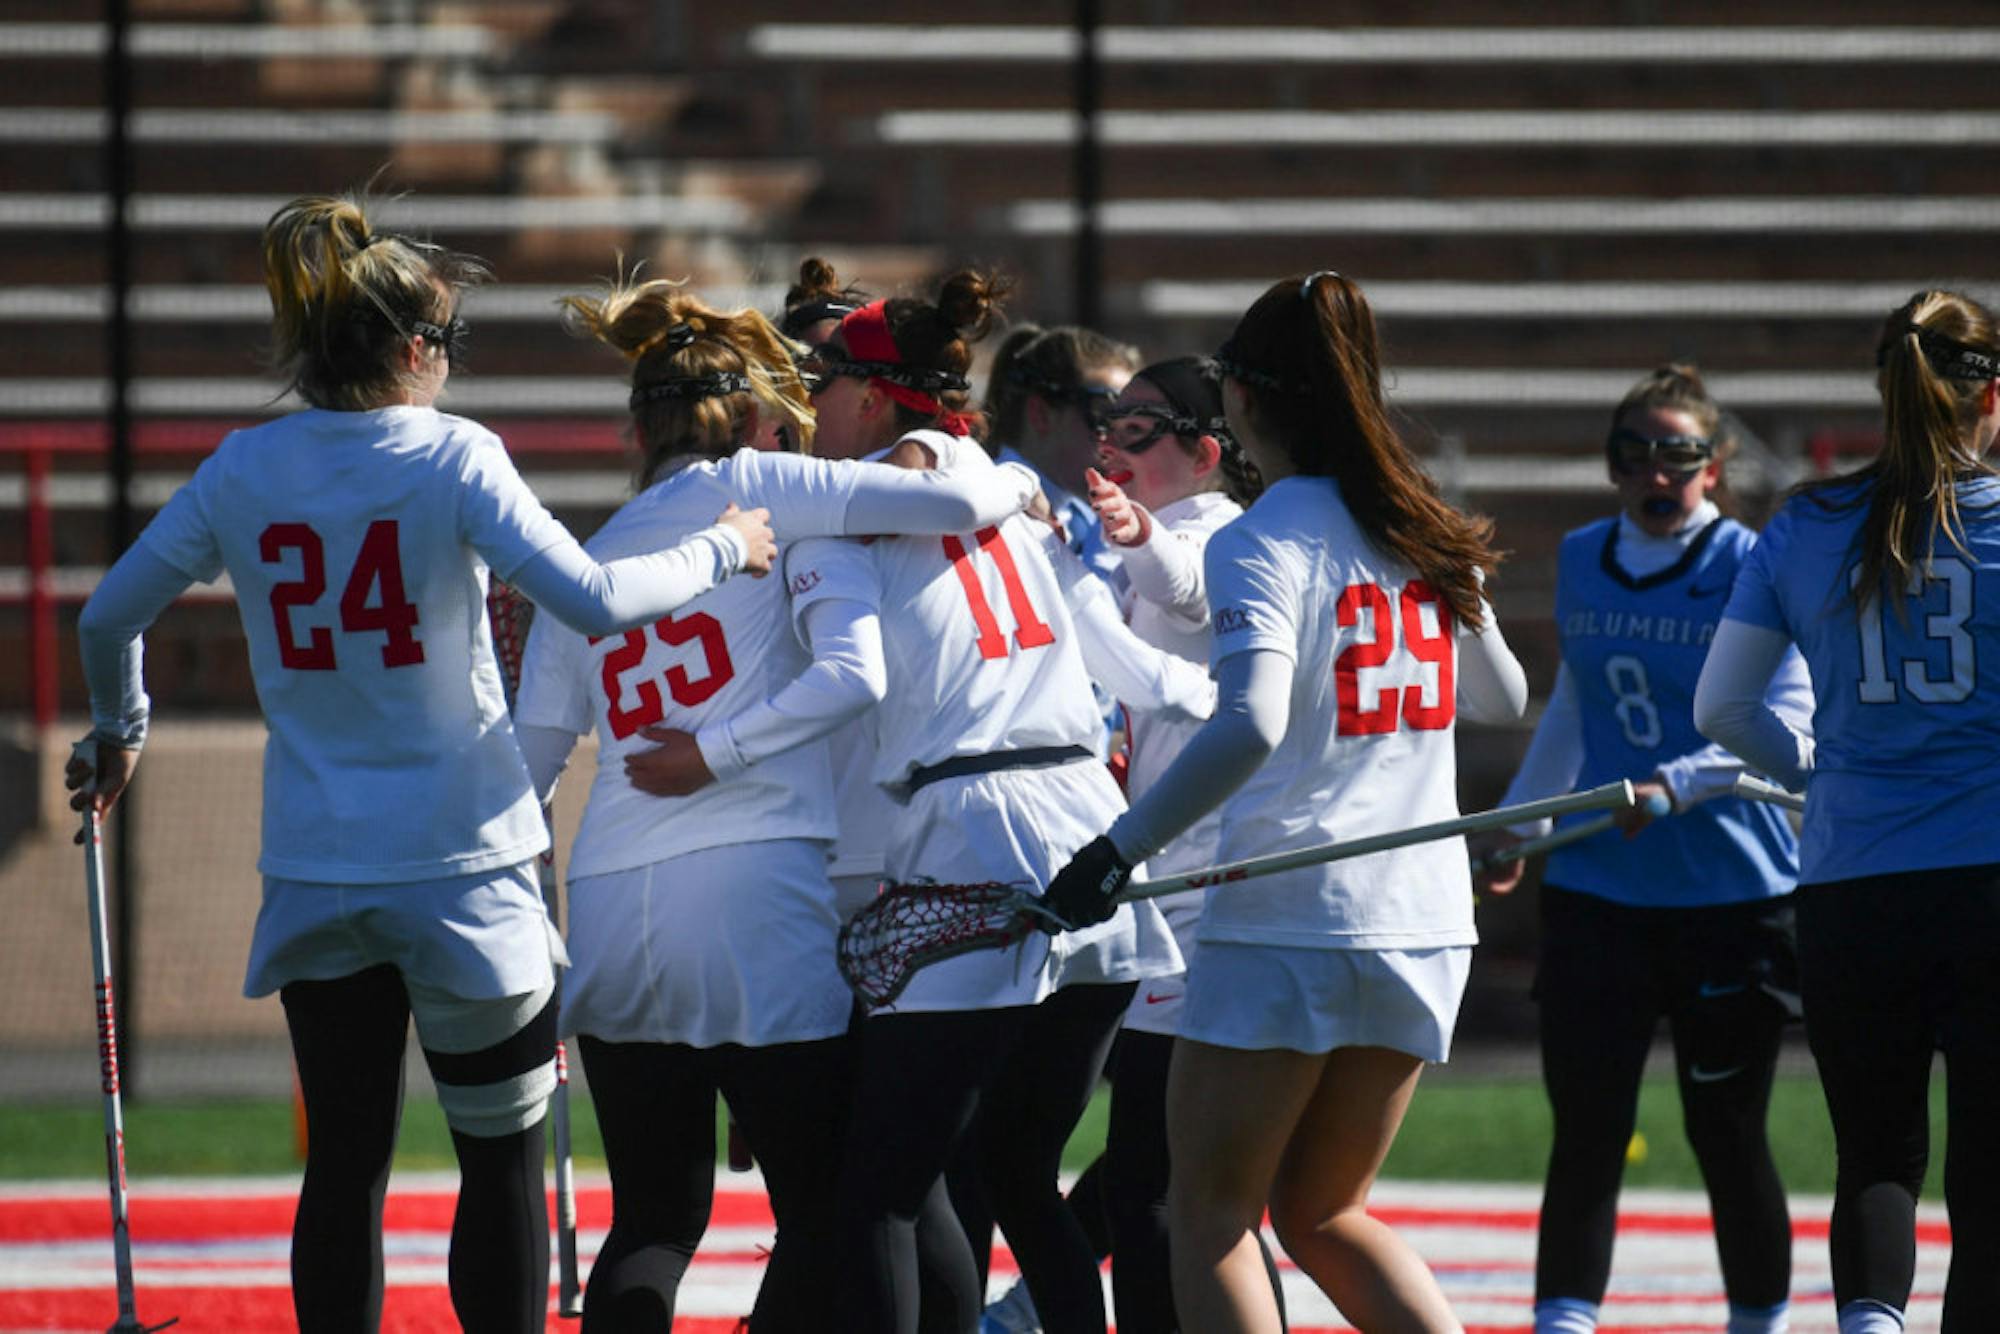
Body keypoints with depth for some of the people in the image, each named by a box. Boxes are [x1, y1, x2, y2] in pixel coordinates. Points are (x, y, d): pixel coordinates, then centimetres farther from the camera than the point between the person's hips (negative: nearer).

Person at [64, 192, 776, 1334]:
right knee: (503, 1160, 6)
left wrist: (120, 730, 30)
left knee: (346, 1164, 9)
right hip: (461, 864, -4)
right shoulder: (453, 459, -11)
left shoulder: (243, 470, 2)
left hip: (315, 878, 4)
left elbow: (112, 616, 11)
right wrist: (721, 551, -4)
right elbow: (595, 601, -20)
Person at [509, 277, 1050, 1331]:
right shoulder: (752, 489, 2)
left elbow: (525, 765, 15)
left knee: (655, 1220, 11)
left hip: (612, 909, 6)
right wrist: (1018, 484, 14)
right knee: (824, 1213, 1)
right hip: (754, 889, -5)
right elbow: (950, 506, -7)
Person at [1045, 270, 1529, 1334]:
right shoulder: (1429, 534, 9)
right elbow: (1501, 695, 25)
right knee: (1322, 1214, 17)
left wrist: (1119, 850, -22)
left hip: (1284, 918, -6)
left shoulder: (1260, 545, -11)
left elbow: (1250, 726, -27)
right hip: (1423, 919, 6)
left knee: (1211, 1210, 6)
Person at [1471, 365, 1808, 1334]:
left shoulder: (1746, 566, -7)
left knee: (1726, 1135, 5)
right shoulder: (1582, 560, 9)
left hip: (1730, 891, -4)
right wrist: (1517, 819, 32)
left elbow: (1788, 719, -16)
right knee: (1586, 1133, -6)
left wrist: (1676, 784, -29)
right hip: (1598, 889, 4)